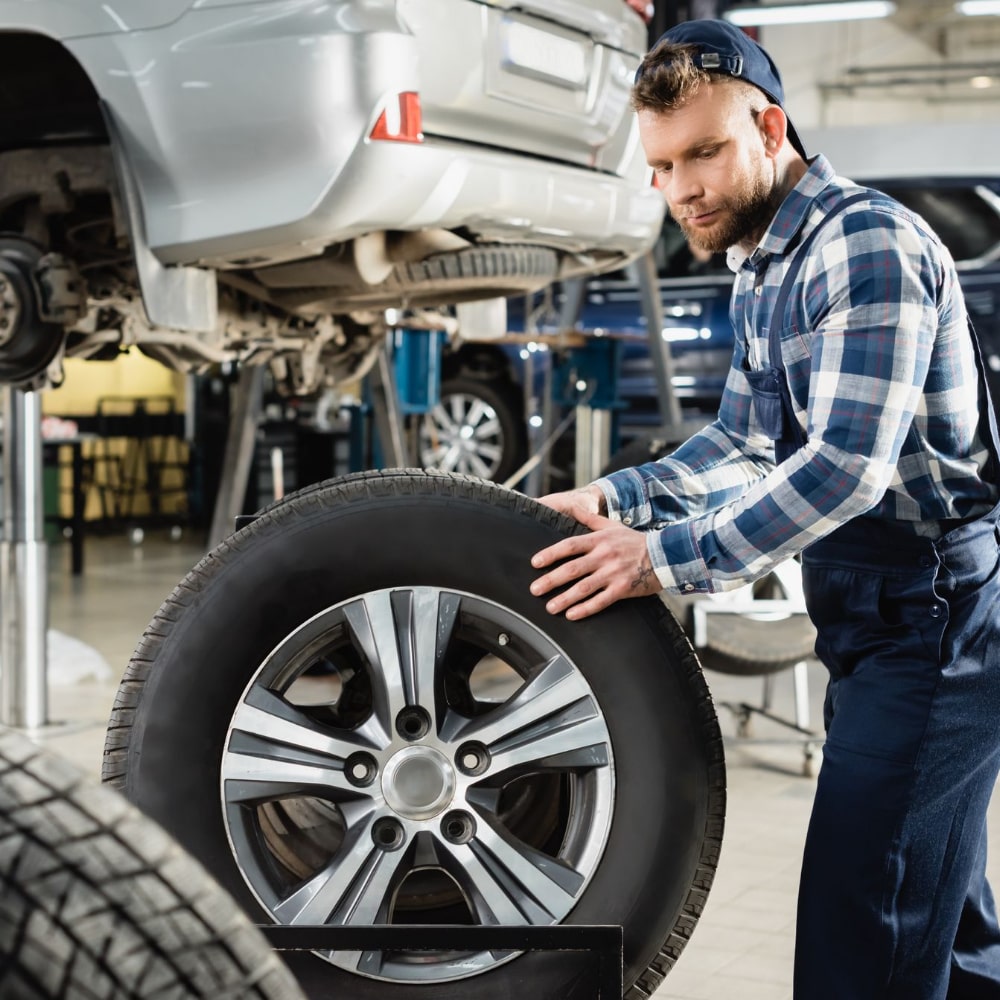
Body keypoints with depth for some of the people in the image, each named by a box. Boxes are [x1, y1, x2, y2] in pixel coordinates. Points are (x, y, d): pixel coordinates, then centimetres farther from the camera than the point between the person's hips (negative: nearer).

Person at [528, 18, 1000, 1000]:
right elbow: (741, 439, 20)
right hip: (876, 623, 10)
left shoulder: (866, 243, -19)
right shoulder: (759, 274, 13)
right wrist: (615, 500, 5)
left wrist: (669, 560, -25)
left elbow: (850, 465, -27)